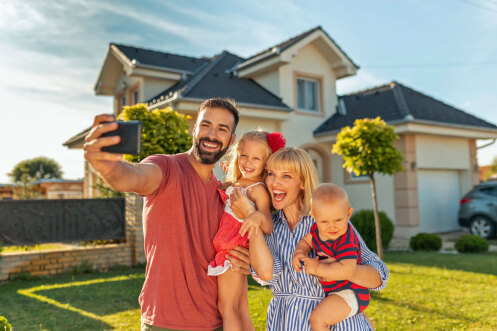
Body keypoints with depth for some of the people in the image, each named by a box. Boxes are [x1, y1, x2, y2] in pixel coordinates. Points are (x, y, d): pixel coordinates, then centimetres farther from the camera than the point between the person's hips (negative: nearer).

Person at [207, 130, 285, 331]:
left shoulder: (257, 189, -12)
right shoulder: (232, 184, 12)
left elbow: (268, 228, -22)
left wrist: (258, 218, -43)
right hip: (230, 252, 8)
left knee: (227, 307, -3)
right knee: (240, 309, 15)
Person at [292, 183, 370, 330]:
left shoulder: (346, 242, -31)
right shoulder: (318, 228, -7)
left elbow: (346, 270, -42)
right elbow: (306, 241, 7)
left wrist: (317, 268, -34)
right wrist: (299, 252, -15)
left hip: (351, 293, -10)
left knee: (317, 318, -21)